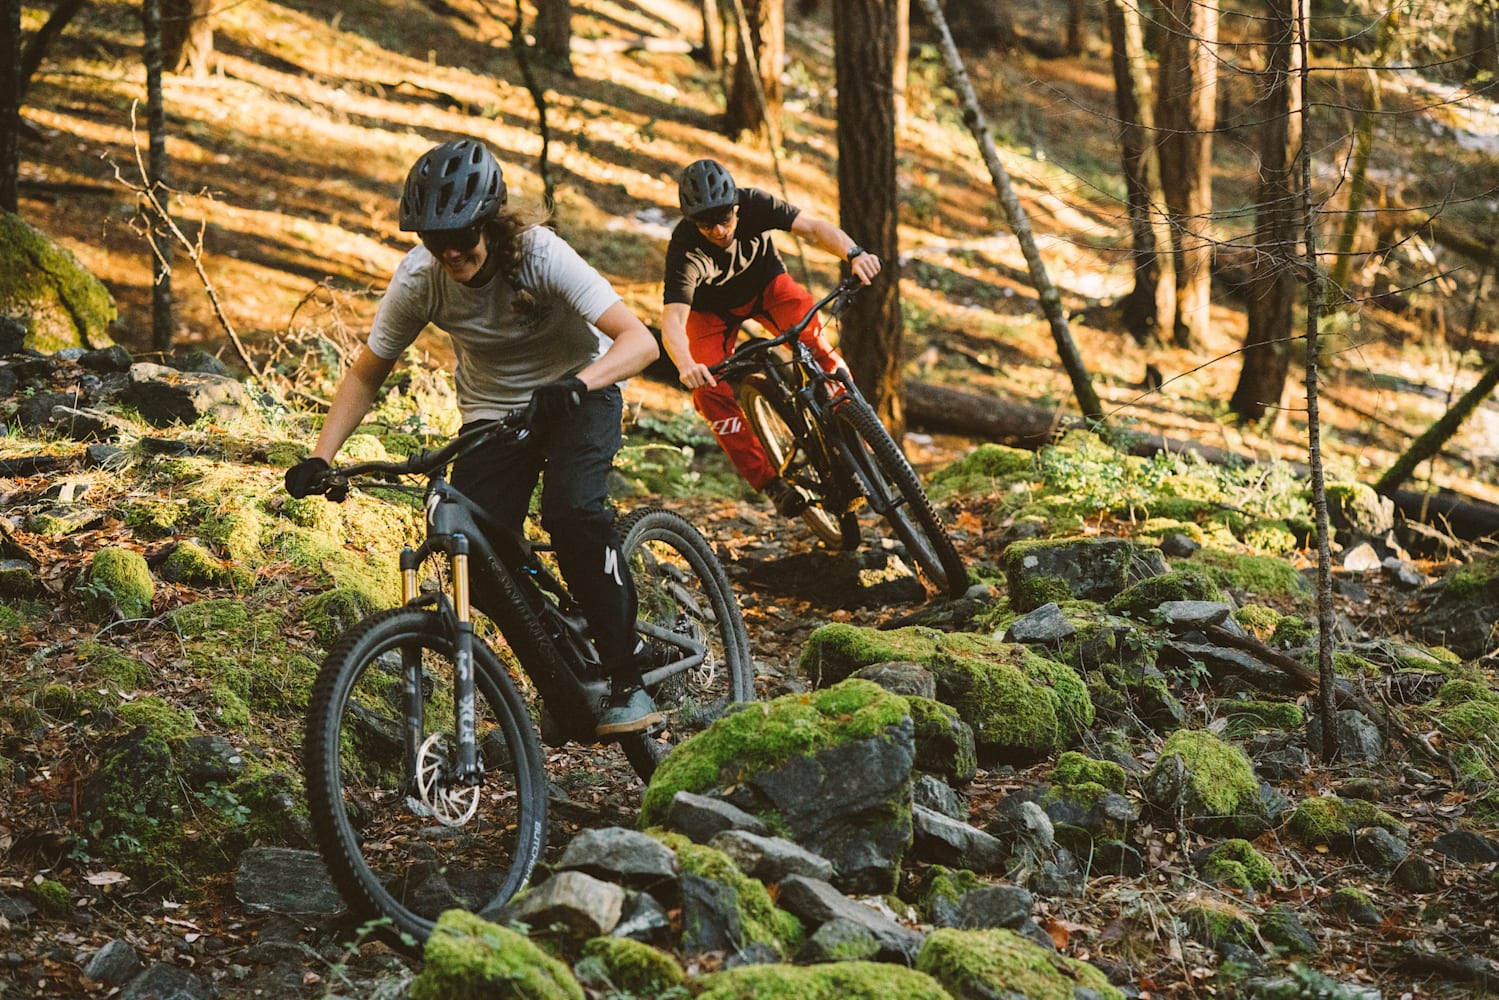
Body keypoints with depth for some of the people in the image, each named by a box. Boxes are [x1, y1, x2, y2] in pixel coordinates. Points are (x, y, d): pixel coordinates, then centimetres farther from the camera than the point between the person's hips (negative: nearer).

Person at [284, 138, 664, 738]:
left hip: (579, 391, -3)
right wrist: (319, 458, -19)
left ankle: (627, 680, -16)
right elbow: (366, 375, -7)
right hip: (492, 411, 3)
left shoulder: (539, 255, -29)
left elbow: (640, 341, -35)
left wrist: (577, 385, -53)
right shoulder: (419, 278, -20)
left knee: (572, 513, -31)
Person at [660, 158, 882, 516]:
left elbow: (812, 227, -38)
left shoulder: (753, 205, -30)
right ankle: (768, 480, -12)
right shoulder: (685, 249, -35)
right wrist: (685, 365, -64)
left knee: (811, 334, -27)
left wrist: (854, 254, -58)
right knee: (710, 392, -22)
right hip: (713, 309, -1)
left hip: (766, 285, 1)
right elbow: (672, 319, -44)